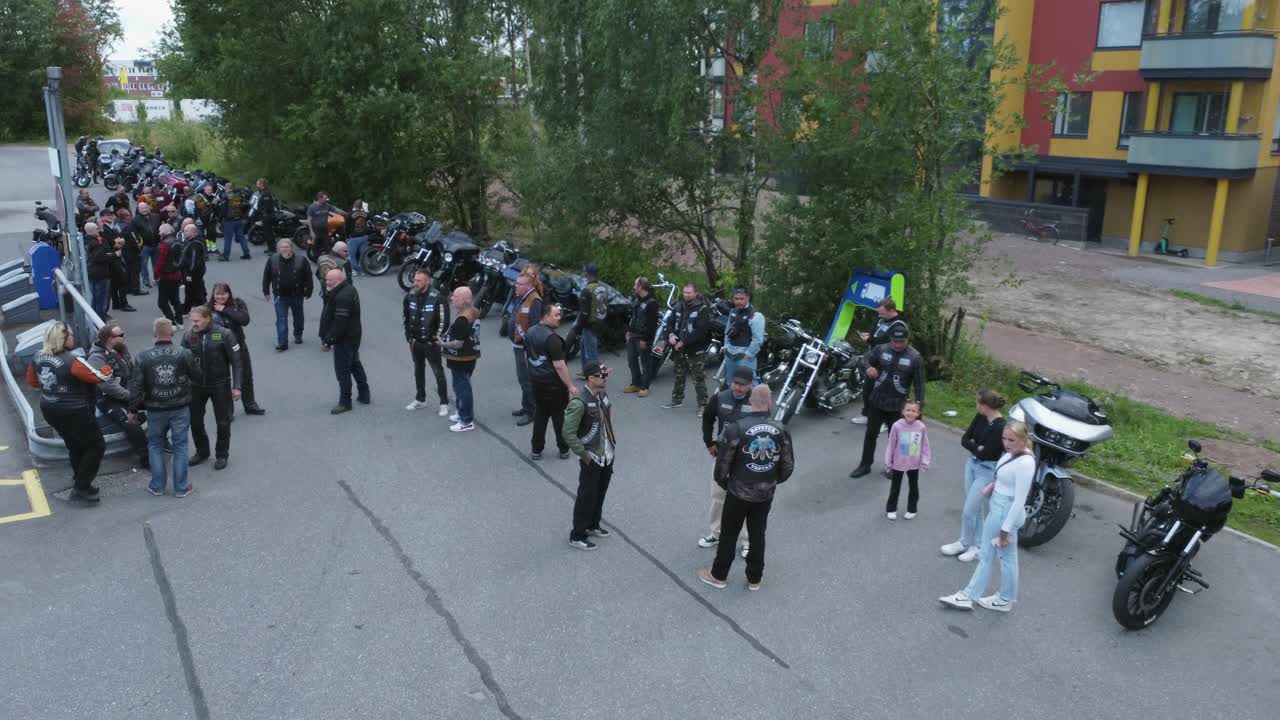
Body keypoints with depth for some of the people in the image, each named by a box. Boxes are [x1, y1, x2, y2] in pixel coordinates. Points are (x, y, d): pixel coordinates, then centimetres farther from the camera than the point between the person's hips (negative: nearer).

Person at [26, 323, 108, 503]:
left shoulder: (38, 357, -1)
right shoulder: (73, 360, -25)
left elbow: (32, 381, 15)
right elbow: (100, 377, -21)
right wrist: (109, 364, -4)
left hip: (49, 411, 8)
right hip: (73, 412, -8)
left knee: (75, 446, 24)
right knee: (96, 446, 7)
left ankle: (81, 482, 34)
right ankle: (80, 488, 5)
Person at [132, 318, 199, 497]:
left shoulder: (143, 357, -9)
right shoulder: (184, 354, -10)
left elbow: (136, 386, -7)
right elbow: (198, 378, 0)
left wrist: (134, 409, 6)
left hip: (155, 410, 1)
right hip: (180, 408, 0)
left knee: (155, 446, 17)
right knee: (180, 446, 8)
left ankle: (157, 486, 22)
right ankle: (181, 488, 13)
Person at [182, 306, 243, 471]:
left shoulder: (224, 334, -13)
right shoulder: (188, 336, -5)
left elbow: (236, 362, -10)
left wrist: (236, 386, -13)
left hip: (220, 385, -3)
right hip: (196, 386, 3)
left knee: (222, 422, 7)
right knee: (195, 421, 12)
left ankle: (222, 455, 24)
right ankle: (202, 452, 33)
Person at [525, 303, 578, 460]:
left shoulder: (530, 333, 3)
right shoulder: (551, 337, -22)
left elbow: (526, 357, 14)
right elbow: (559, 366, -23)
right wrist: (571, 386, -18)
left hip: (536, 381, 7)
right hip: (553, 383, -7)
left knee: (539, 414, 15)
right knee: (559, 416, 7)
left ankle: (537, 450, 19)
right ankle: (564, 450, 17)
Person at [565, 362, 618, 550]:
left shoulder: (602, 393, -1)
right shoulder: (579, 402, -26)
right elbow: (568, 433, -24)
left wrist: (612, 440, 13)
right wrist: (583, 454, -19)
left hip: (607, 455, 8)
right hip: (591, 459, -8)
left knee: (600, 494, 21)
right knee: (587, 497, 5)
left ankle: (593, 525, 40)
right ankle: (577, 536, 20)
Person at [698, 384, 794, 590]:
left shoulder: (736, 428, -20)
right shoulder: (781, 430, -9)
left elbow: (722, 463, -14)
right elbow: (788, 466, -2)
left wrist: (723, 482, 6)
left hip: (739, 491, -3)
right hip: (766, 494, 3)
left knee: (729, 534, 14)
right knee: (757, 535, 19)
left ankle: (719, 575, 29)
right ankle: (754, 578, 32)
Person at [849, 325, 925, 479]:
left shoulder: (915, 357, -11)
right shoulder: (881, 349, -6)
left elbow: (919, 383, -7)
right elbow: (866, 359, 4)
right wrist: (868, 368, -20)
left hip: (897, 405, -2)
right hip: (876, 401, 3)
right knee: (870, 434, 12)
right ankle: (865, 465, 24)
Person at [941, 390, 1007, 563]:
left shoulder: (1000, 427, -25)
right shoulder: (980, 417, -2)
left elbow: (985, 454, -23)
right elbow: (964, 440, 1)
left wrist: (973, 447, -7)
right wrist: (977, 448, -16)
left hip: (987, 470, -7)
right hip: (972, 464, 7)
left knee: (969, 511, 0)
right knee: (977, 508, 17)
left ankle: (965, 543, 21)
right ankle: (977, 545, 29)